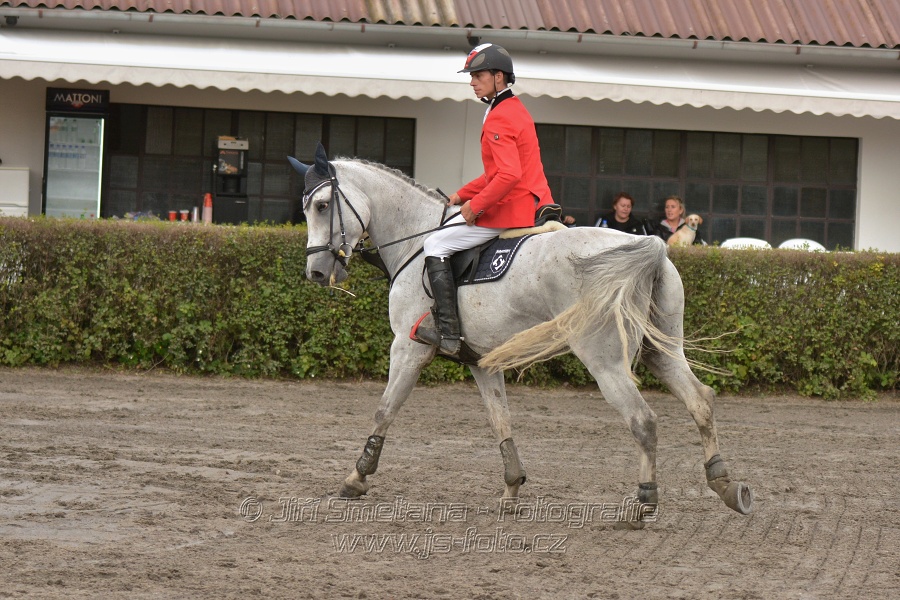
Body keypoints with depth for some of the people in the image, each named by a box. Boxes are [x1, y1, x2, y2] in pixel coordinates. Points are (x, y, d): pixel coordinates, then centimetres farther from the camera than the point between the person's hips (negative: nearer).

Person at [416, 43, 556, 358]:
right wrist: (463, 195, 18)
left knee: (436, 246, -2)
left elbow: (509, 175, -29)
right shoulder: (517, 110, 16)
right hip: (537, 204, 11)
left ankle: (448, 334, -9)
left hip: (509, 210, -11)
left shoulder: (498, 120, -17)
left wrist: (476, 205, -19)